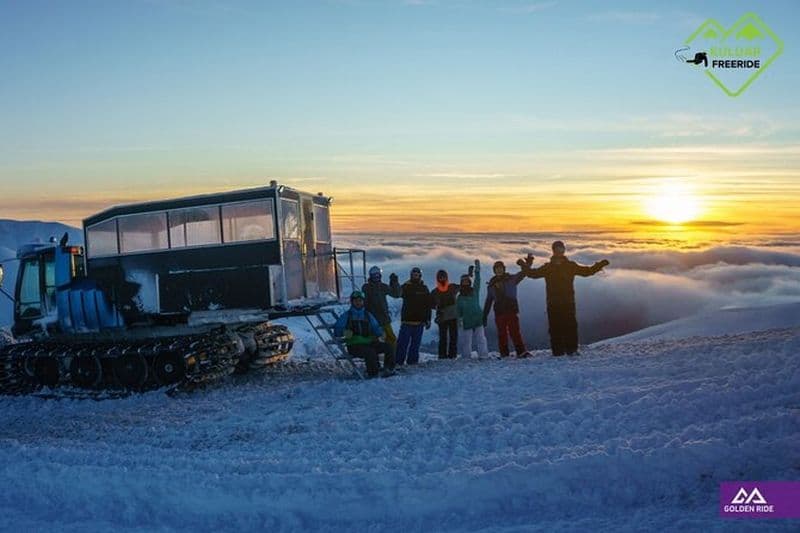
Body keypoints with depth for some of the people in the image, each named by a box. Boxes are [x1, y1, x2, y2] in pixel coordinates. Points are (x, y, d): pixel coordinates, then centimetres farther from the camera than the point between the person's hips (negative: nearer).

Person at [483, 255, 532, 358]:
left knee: (515, 331, -7)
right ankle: (504, 353, 4)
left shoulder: (511, 279, 8)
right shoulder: (491, 284, 15)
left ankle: (521, 351, -7)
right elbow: (488, 301, 19)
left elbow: (523, 273, -3)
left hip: (512, 309, -2)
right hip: (499, 312, 2)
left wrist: (528, 263, -21)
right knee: (502, 333, 0)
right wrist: (484, 315, 16)